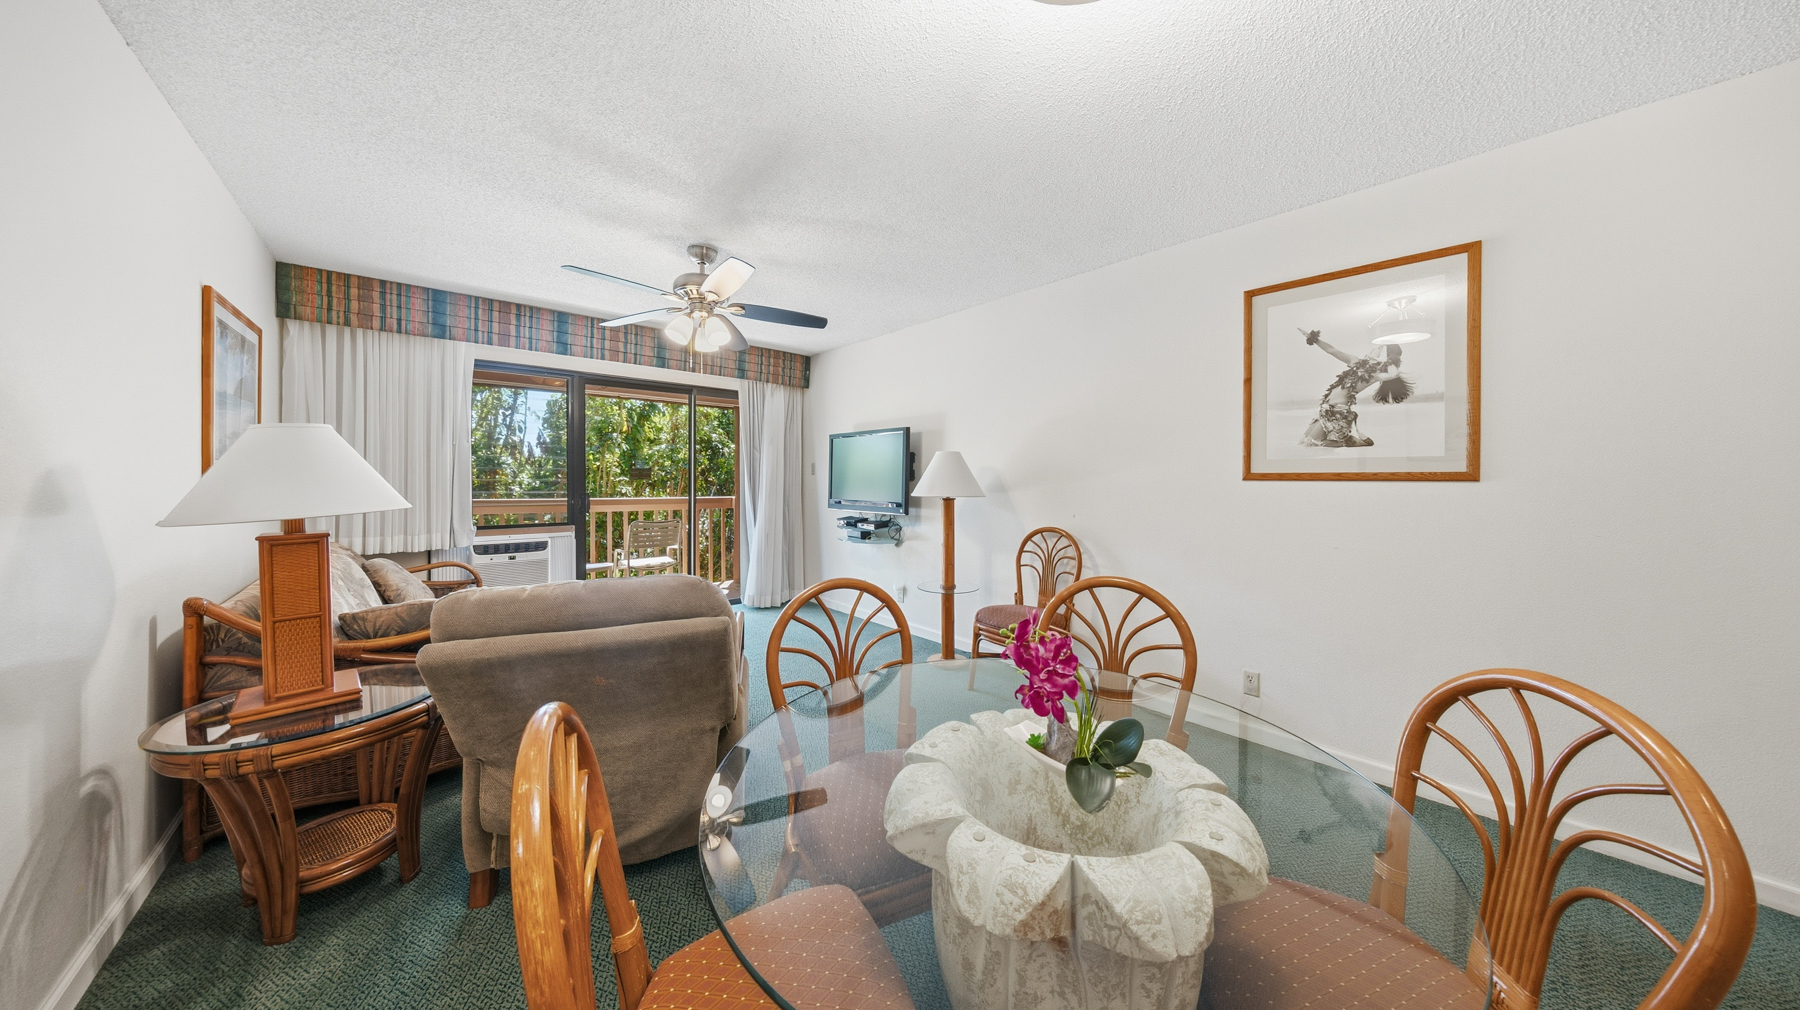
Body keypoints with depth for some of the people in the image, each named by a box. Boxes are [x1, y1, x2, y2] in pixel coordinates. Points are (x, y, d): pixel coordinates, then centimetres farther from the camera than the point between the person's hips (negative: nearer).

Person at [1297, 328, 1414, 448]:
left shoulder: (1375, 374, -8)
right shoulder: (1358, 363, 13)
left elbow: (1394, 374, -29)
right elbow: (1332, 350, 13)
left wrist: (1388, 361, -9)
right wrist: (1314, 339, 7)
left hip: (1338, 411, -8)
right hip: (1327, 409, 8)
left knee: (1307, 445, -9)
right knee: (1303, 441, 11)